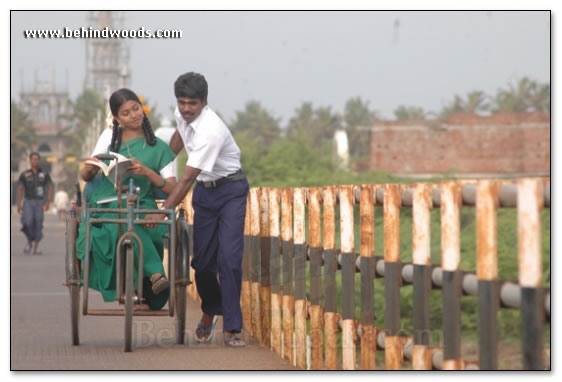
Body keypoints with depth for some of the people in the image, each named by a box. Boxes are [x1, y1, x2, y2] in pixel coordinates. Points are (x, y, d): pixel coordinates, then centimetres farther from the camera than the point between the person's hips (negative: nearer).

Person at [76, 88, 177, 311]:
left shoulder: (158, 148, 11)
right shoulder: (109, 139, 17)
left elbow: (173, 190, 4)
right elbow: (84, 177, 21)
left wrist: (147, 172, -12)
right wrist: (89, 169, -3)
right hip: (103, 207, 1)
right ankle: (156, 273, -42)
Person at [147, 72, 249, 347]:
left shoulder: (210, 131, -31)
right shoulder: (182, 114, -7)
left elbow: (187, 179, -33)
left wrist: (163, 212, -35)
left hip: (230, 190, -7)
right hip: (204, 190, 7)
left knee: (229, 259, -16)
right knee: (202, 260, 7)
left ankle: (231, 328, -14)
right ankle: (210, 312, 31)